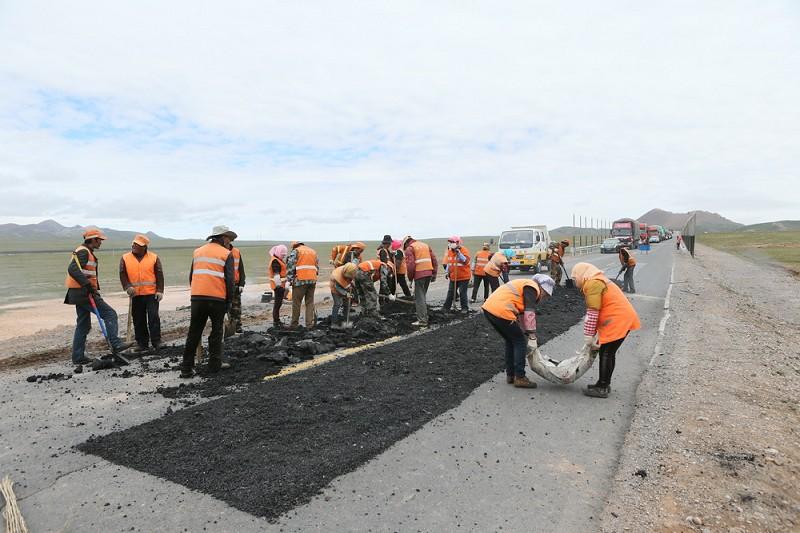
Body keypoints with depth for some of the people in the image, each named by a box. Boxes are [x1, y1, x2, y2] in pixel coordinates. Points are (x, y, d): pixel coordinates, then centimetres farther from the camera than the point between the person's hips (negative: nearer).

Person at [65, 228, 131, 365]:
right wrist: (88, 285, -30)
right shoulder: (83, 252, -12)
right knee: (110, 314, -8)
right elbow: (73, 270, -27)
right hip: (83, 293, -11)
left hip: (80, 294, 11)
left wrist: (95, 289, 20)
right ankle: (116, 344, -10)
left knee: (83, 325, 13)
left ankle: (78, 357, 17)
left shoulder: (87, 252, 21)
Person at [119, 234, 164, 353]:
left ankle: (156, 342, 1)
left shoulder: (154, 258, 2)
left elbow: (159, 275, 1)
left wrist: (159, 290, -6)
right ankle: (142, 344, 16)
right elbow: (122, 274, 4)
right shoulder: (125, 258, 7)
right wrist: (128, 287, -12)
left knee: (153, 317, -7)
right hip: (135, 295, 3)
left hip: (151, 294, -2)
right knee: (138, 320, 7)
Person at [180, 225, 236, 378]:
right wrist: (229, 301, 4)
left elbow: (191, 276, 16)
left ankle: (186, 368, 9)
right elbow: (230, 280, -5)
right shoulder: (226, 254, 0)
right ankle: (215, 364, 17)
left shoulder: (197, 252, 15)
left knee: (194, 333, 8)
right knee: (216, 331, 11)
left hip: (197, 298, 4)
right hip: (217, 298, -4)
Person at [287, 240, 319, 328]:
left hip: (300, 280, -5)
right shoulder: (313, 251, 22)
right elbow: (317, 267, 20)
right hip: (312, 280, 5)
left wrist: (290, 280, -2)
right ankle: (309, 324, 7)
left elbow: (290, 266, -5)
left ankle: (294, 323, 10)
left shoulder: (295, 251, 4)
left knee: (296, 302, 4)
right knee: (310, 302, 9)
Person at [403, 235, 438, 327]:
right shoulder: (426, 245, 21)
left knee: (419, 298, -2)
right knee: (423, 295, 20)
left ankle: (422, 321, -4)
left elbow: (410, 265, -11)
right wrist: (434, 274, 16)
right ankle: (424, 317, 26)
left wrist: (410, 277, 0)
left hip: (419, 275, -7)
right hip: (429, 273, 7)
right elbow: (434, 260, 15)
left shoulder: (409, 248, 1)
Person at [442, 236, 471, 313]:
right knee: (450, 292, 12)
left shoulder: (464, 250, -13)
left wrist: (459, 253, -32)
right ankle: (446, 307, 21)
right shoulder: (449, 251, 6)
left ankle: (465, 308, 10)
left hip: (464, 276, -6)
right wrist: (447, 272, 14)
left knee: (463, 293, -3)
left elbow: (466, 261, -27)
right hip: (453, 277, 6)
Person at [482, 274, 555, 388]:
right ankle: (520, 377, 7)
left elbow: (522, 314, 29)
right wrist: (532, 337, -5)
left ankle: (510, 375, 27)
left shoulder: (525, 285, 27)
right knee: (520, 342, 4)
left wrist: (526, 335, 28)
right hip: (501, 311, -10)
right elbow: (529, 314, -10)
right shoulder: (532, 288, -2)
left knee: (511, 341, 22)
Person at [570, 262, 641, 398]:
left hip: (617, 321, -10)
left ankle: (602, 388, 3)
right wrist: (597, 334, 12)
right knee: (608, 353, 16)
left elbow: (592, 314, -16)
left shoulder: (592, 284, -12)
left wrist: (588, 338, -10)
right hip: (624, 319, 10)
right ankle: (604, 384, 25)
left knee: (606, 353, -3)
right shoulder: (599, 281, 19)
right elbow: (602, 310, 17)